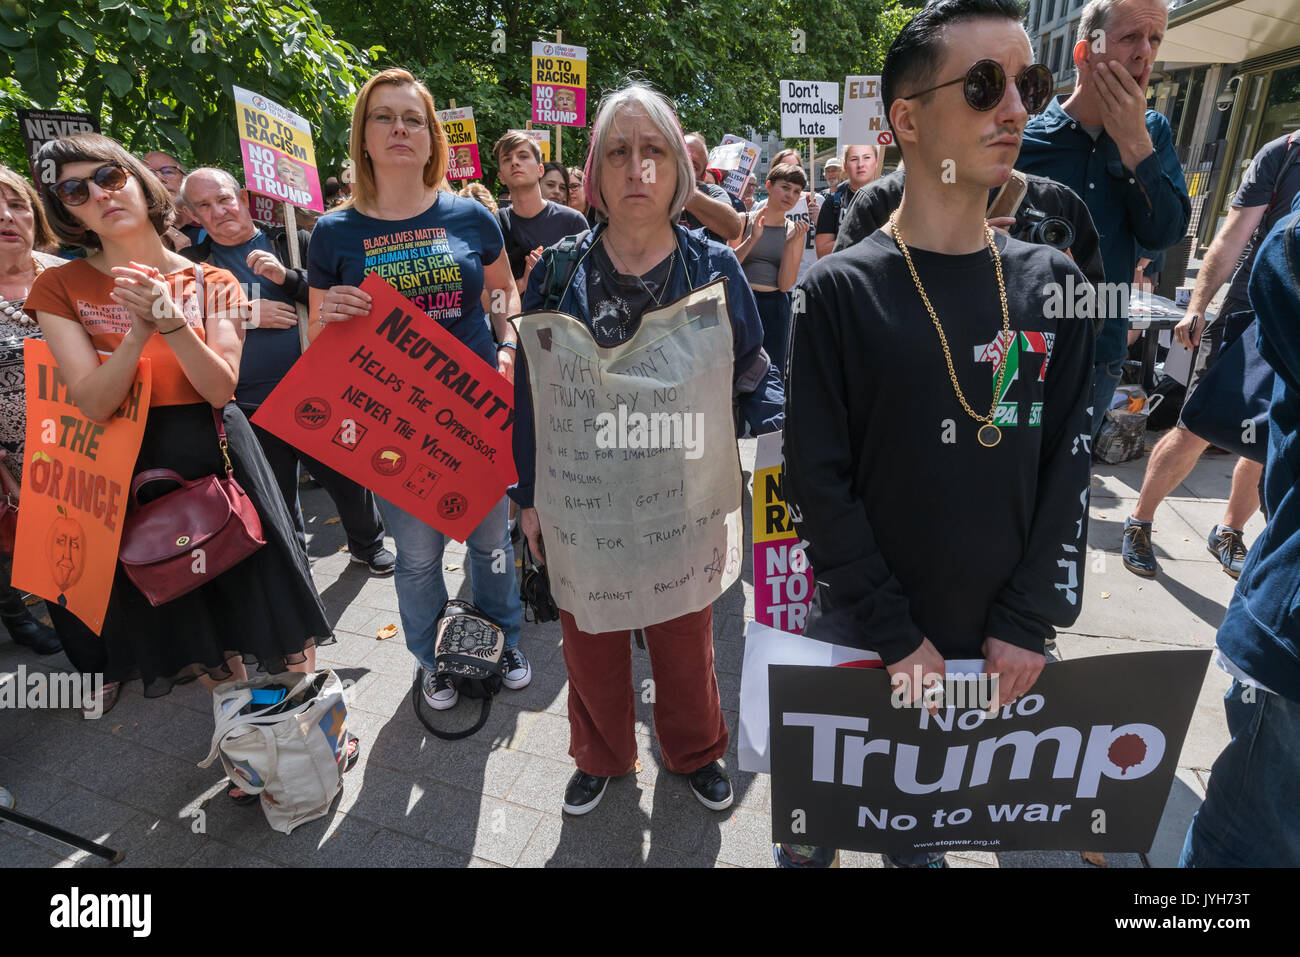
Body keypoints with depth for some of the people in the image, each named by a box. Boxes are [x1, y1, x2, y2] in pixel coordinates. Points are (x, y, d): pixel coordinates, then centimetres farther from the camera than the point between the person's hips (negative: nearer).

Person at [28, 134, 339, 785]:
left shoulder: (212, 283, 3)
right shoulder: (60, 288, 2)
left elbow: (220, 389, -8)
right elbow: (94, 405, -9)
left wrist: (173, 321, -22)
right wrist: (142, 328, -20)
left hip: (223, 456, 0)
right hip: (140, 474, 0)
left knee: (274, 602, 7)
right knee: (197, 630, 12)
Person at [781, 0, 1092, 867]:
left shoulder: (1053, 285, 1)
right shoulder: (842, 291, -12)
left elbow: (1067, 461, 1)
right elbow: (817, 480, -13)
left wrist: (1029, 619, -4)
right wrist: (897, 633, -12)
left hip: (997, 634, 4)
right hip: (864, 631, -3)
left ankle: (916, 847, 53)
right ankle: (808, 848, 46)